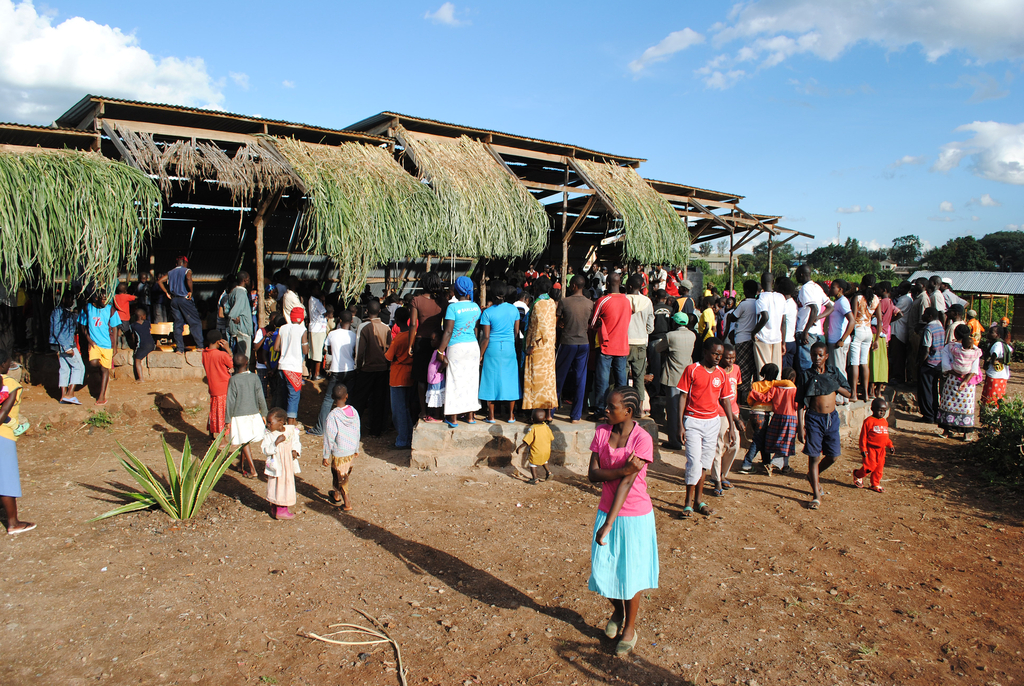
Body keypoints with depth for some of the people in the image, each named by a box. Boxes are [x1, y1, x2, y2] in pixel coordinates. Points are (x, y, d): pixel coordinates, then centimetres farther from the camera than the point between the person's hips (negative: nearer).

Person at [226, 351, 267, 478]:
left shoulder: (233, 380, -12)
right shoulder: (254, 377, -5)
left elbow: (230, 401, -10)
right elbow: (261, 398, -2)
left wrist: (228, 419, -2)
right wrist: (264, 414, 8)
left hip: (239, 415, -3)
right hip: (253, 414, 3)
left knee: (244, 443, 3)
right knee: (245, 442, 19)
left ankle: (252, 470, 0)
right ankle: (242, 465, 32)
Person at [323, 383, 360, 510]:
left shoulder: (333, 415, -23)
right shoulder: (354, 412, -8)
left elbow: (329, 438, -16)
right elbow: (357, 432, 4)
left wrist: (326, 456, -5)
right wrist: (356, 449, 17)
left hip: (339, 453, -6)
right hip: (351, 451, 6)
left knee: (341, 478, 10)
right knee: (341, 474, 26)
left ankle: (347, 503, 18)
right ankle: (336, 495, 44)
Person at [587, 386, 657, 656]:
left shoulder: (642, 439, -18)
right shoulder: (601, 432, -2)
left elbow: (627, 483, -21)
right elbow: (593, 474, -8)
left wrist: (608, 525, -22)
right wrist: (623, 470, -26)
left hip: (635, 515, -4)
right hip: (606, 510, 4)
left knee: (630, 573, 8)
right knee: (601, 570, 7)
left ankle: (630, 627, 32)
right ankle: (617, 609, 39)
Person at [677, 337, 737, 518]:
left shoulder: (722, 374, 6)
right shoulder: (692, 370, -6)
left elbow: (726, 400, 12)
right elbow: (683, 396, -6)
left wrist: (732, 426, 8)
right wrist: (681, 425, -11)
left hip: (713, 422, 4)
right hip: (693, 421, -4)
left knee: (705, 462, 9)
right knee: (694, 461, -11)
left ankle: (698, 499, 19)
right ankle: (688, 502, -1)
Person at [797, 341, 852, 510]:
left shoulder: (833, 371, 5)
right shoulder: (806, 375, -5)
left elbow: (848, 393, 10)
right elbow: (800, 403, -5)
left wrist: (834, 386, -9)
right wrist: (800, 427, -10)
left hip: (832, 418, 4)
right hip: (814, 418, -4)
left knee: (833, 456, 8)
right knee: (814, 457, -2)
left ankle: (814, 475, 37)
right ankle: (816, 495, 6)